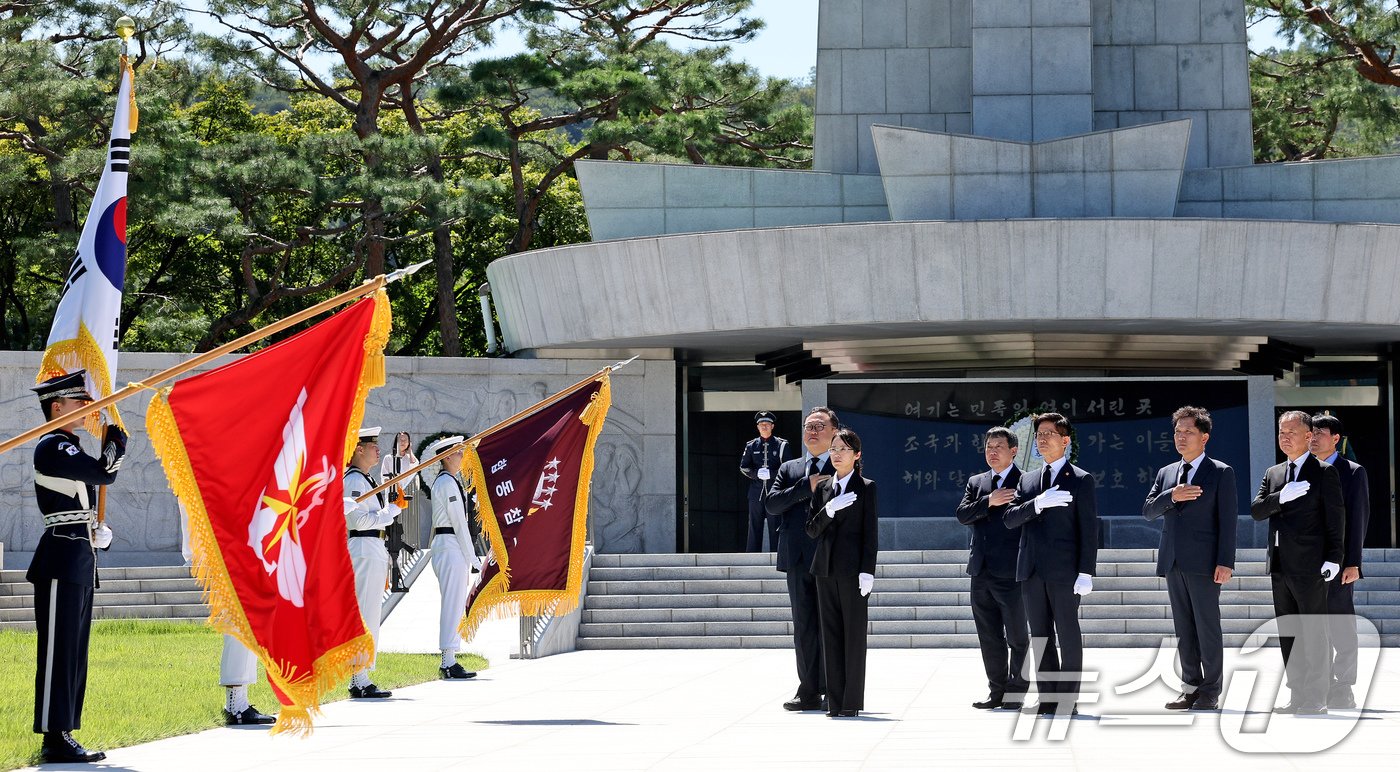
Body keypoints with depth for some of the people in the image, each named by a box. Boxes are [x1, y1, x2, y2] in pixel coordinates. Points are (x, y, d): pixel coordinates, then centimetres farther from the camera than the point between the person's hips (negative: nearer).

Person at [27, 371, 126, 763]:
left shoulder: (68, 448, 18)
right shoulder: (52, 447, -13)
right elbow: (105, 473, -18)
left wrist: (97, 532, 10)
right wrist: (117, 434, -5)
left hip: (78, 561, 10)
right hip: (62, 561, -10)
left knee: (73, 654, 11)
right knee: (58, 652, -8)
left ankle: (62, 737, 14)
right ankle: (55, 738, -8)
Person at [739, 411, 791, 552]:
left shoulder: (781, 445, 2)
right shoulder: (751, 446, 9)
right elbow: (743, 467, 9)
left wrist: (770, 473, -14)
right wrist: (757, 473, -9)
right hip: (756, 493, 2)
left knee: (775, 528, -1)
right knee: (754, 528, 5)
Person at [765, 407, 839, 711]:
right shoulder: (789, 469, 17)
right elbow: (772, 503, 2)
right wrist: (806, 487, -9)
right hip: (799, 558, 4)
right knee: (804, 626, 4)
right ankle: (809, 692, 7)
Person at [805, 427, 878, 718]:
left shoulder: (865, 488, 0)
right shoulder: (822, 488, 13)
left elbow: (871, 532, -4)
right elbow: (812, 530, 6)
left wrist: (867, 571, -12)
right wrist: (829, 510, -12)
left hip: (853, 569, -4)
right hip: (826, 568, 5)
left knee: (854, 634, -2)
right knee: (831, 634, 4)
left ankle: (852, 702, 0)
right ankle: (835, 701, 7)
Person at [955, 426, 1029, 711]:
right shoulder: (976, 483, 14)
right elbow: (962, 514, 0)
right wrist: (989, 502, -15)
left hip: (1011, 573, -5)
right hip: (982, 573, 5)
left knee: (1017, 637, 0)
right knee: (989, 637, 9)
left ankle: (1016, 692, 6)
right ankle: (997, 691, 15)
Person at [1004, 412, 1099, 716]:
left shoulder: (1081, 480, 0)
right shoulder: (1027, 480, 16)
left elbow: (1089, 529, -5)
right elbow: (1010, 519, 4)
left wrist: (1086, 572, -13)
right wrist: (1038, 503, -14)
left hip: (1064, 571, -5)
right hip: (1032, 571, 5)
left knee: (1068, 636, -2)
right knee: (1040, 636, 6)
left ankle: (1068, 701, 0)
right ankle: (1047, 699, 10)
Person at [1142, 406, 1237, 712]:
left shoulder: (1221, 473, 0)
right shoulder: (1166, 473, 16)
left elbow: (1228, 520, -6)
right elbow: (1148, 510, 8)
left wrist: (1225, 562, -14)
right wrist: (1171, 497, -12)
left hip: (1203, 561, -6)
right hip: (1173, 561, 6)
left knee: (1208, 627, -4)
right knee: (1183, 629, 7)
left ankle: (1211, 692, 0)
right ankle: (1191, 687, 11)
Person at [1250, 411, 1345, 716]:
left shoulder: (1324, 472, -2)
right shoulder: (1273, 473, 16)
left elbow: (1335, 516, -6)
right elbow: (1255, 510, 5)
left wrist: (1333, 558, -14)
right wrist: (1281, 497, -13)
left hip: (1309, 565, -7)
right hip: (1280, 565, 7)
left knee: (1313, 633, -5)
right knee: (1288, 635, 10)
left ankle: (1316, 699, -3)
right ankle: (1298, 696, 16)